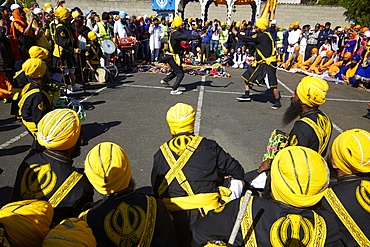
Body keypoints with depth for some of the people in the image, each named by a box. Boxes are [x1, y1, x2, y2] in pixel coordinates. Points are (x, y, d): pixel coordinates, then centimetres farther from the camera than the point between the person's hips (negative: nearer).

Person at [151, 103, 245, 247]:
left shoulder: (160, 154, 4)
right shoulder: (209, 147, 0)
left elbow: (156, 189, 8)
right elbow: (236, 170, 7)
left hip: (173, 213, 1)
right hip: (207, 209, -1)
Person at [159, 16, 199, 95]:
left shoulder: (174, 33, 12)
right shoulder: (176, 34, -20)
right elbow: (187, 37, -31)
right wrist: (199, 37, -32)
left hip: (172, 56, 10)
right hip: (172, 57, -10)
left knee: (177, 71, 29)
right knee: (180, 74, -5)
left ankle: (165, 80, 40)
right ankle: (174, 90, -2)